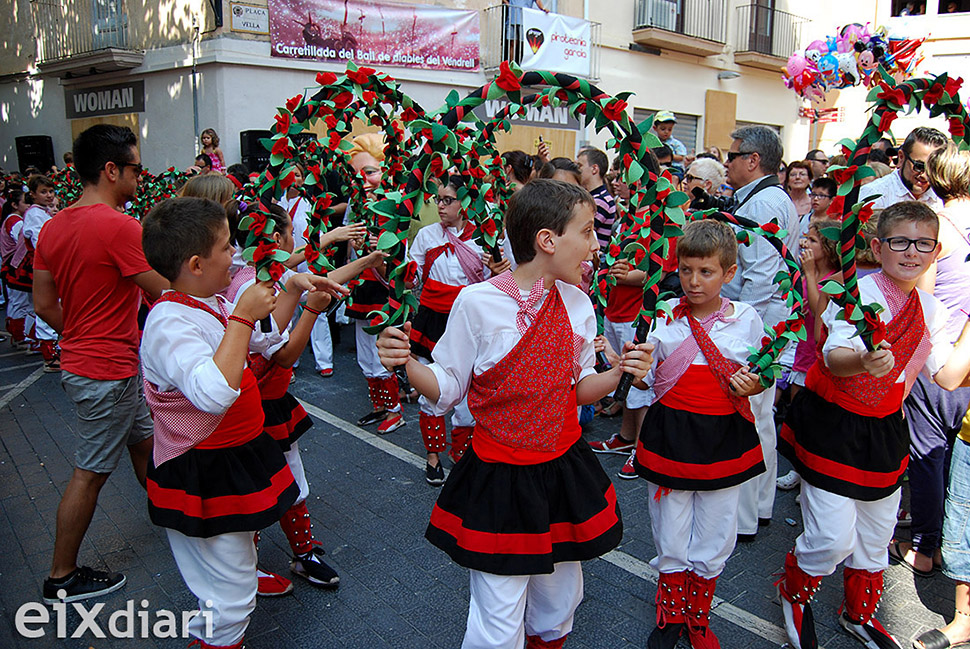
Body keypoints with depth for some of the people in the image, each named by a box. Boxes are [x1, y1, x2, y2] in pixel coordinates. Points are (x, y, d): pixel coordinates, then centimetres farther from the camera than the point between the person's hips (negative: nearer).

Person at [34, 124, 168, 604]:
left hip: (80, 359, 9)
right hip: (108, 373, -9)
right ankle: (62, 577, 21)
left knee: (144, 440, 25)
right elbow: (168, 294, -21)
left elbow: (44, 304, 8)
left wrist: (83, 337, 17)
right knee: (90, 473, 5)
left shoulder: (53, 227, 4)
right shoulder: (119, 226, -24)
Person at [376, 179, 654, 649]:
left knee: (557, 610, 20)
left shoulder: (577, 303, -1)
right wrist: (406, 365, -24)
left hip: (565, 470, 5)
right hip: (498, 477, -4)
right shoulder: (477, 302, -16)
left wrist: (618, 373, -9)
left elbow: (578, 389, 9)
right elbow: (448, 389, -6)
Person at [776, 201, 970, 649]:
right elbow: (834, 357, -31)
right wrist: (862, 362, -52)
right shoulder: (856, 293, -17)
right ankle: (794, 593, 24)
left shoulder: (931, 311, 4)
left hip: (885, 431, 7)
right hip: (833, 426, -6)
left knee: (876, 535, 18)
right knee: (833, 537, -8)